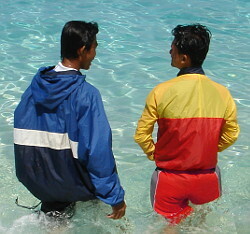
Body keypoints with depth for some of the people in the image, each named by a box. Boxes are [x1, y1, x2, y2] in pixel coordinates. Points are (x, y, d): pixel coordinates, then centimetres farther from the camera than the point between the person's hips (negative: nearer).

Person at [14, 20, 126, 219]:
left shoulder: (36, 85, -3)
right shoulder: (86, 94, -22)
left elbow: (22, 133, 4)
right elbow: (98, 150, -24)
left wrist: (29, 177, 16)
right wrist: (116, 197, -18)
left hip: (39, 183, 5)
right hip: (74, 184, -5)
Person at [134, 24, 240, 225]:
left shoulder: (161, 92, -18)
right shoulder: (222, 93, -10)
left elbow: (141, 136, -11)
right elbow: (231, 136, 1)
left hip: (170, 179, -2)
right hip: (207, 177, 2)